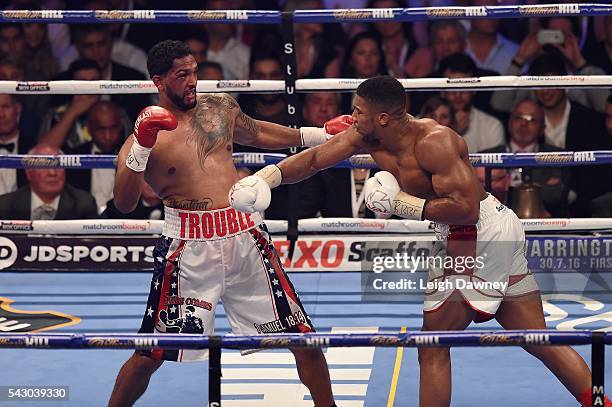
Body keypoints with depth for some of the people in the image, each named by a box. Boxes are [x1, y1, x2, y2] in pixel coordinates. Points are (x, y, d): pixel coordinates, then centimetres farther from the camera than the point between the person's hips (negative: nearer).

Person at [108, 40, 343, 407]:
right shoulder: (146, 132, -5)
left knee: (303, 336, 6)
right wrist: (142, 145, -27)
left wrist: (322, 134, 31)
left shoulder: (220, 108, 10)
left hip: (246, 235, 4)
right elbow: (124, 204, -16)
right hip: (190, 247, -4)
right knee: (149, 355, -2)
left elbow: (258, 134, 31)